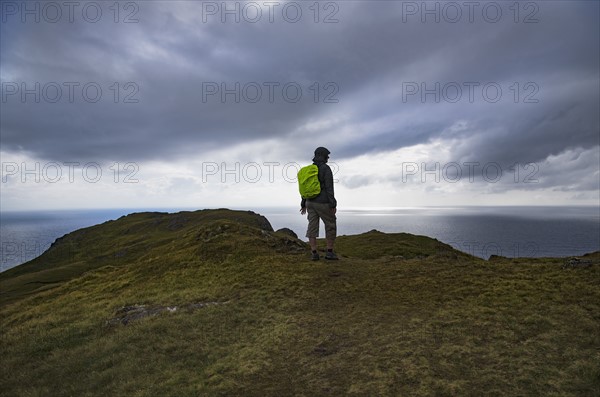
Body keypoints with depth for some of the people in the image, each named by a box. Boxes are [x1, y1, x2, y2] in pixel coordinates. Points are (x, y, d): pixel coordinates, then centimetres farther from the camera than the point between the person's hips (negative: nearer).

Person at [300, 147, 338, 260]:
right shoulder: (326, 168, -12)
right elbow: (329, 188, -18)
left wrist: (303, 204, 15)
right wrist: (333, 205, -16)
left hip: (311, 202, 6)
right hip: (323, 204, -6)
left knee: (312, 228, 4)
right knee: (331, 226, 7)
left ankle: (314, 254, 2)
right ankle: (330, 252, 8)